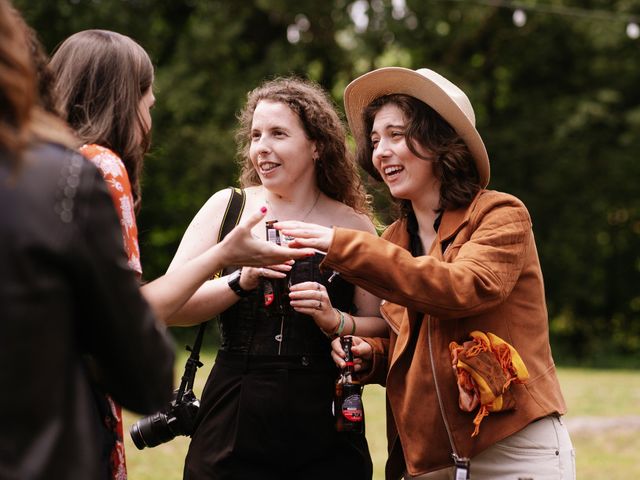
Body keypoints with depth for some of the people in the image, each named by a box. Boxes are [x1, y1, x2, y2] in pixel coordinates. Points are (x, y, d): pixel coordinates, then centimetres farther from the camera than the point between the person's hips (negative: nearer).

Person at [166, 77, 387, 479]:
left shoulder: (353, 225, 4)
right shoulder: (228, 206, 3)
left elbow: (383, 328, 4)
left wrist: (336, 321, -14)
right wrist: (241, 281, -17)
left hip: (324, 429, 1)